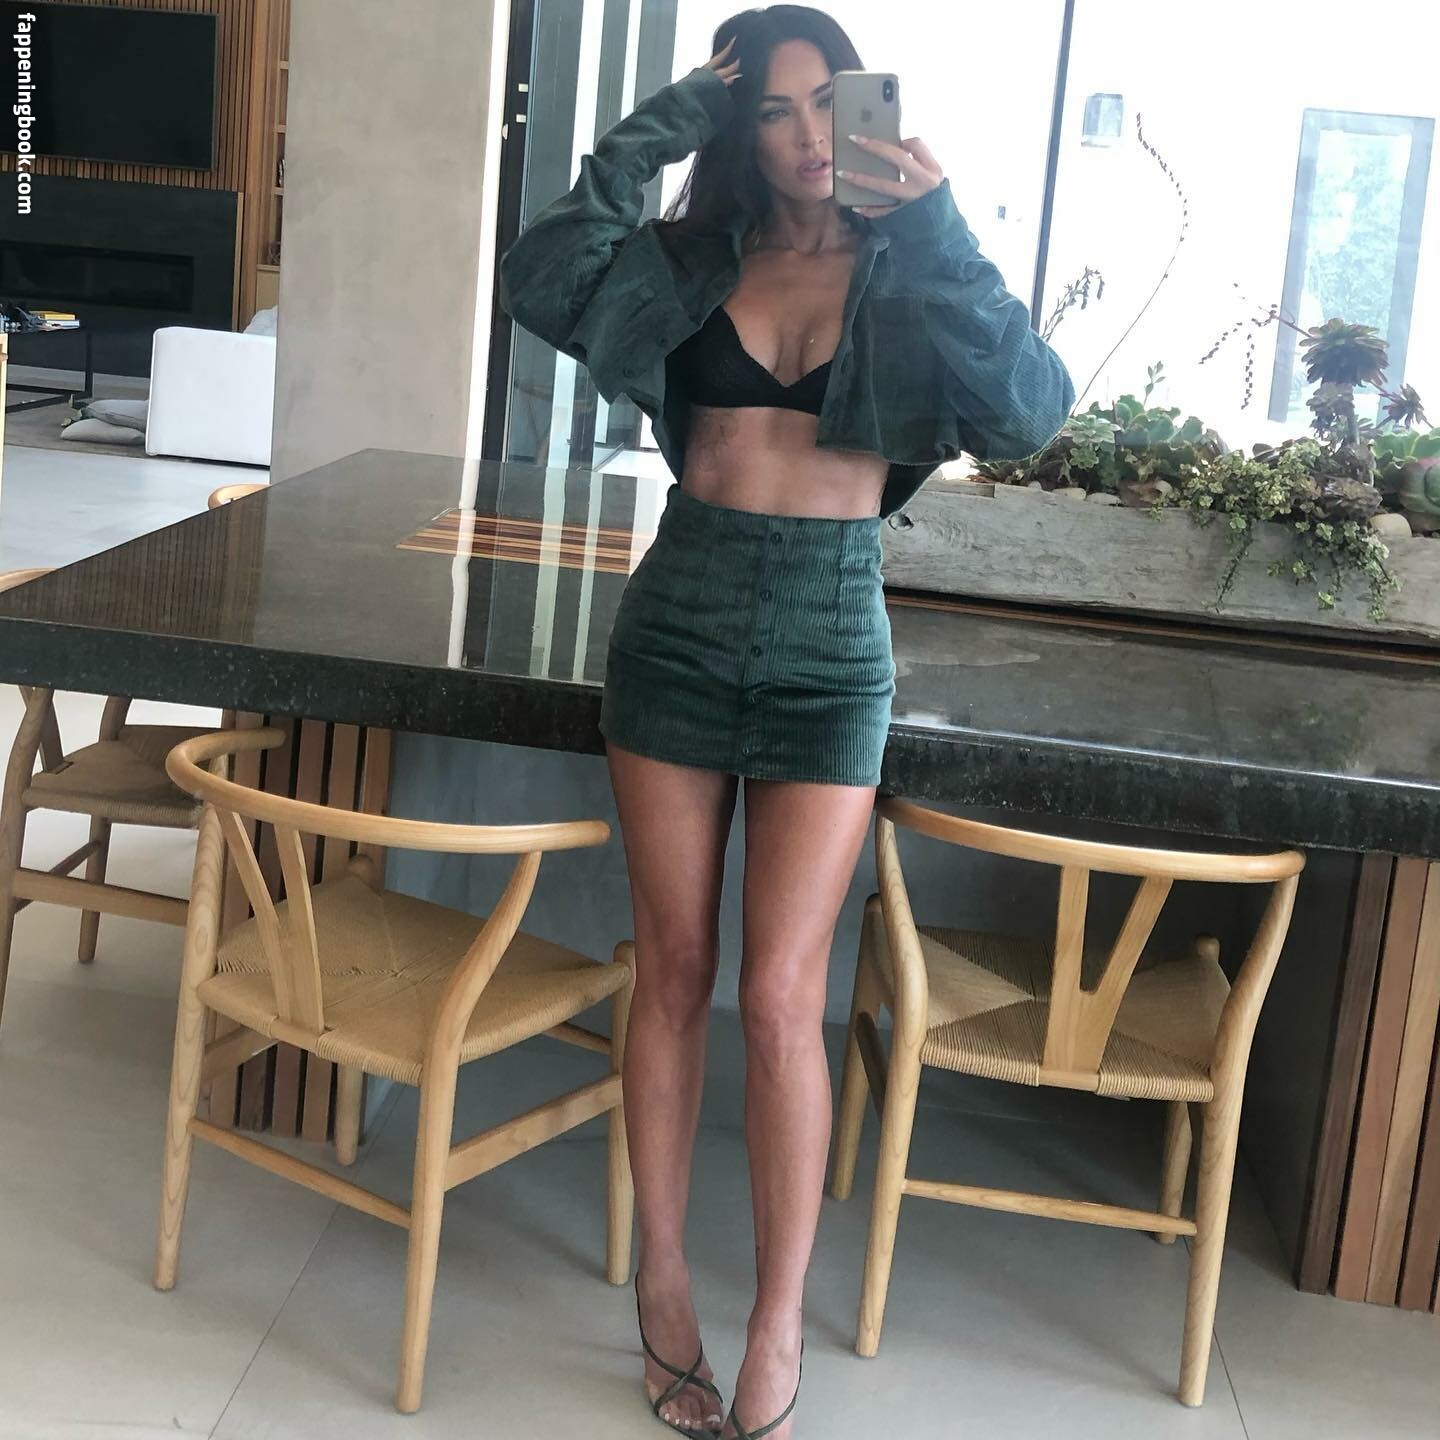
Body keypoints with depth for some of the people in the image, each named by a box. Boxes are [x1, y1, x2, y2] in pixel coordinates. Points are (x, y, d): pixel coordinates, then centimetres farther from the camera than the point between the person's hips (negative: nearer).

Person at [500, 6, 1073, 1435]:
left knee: (778, 997, -4)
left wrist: (938, 233, -22)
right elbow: (542, 284, -13)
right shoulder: (690, 260, 4)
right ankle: (662, 1276, 25)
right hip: (681, 626, 2)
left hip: (831, 647, -1)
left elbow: (1029, 411, -16)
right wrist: (649, 136, -14)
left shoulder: (904, 278, 1)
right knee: (672, 974, 8)